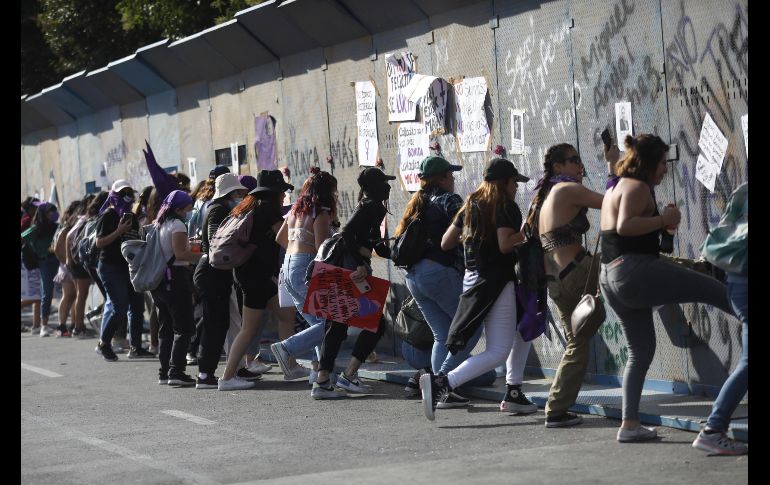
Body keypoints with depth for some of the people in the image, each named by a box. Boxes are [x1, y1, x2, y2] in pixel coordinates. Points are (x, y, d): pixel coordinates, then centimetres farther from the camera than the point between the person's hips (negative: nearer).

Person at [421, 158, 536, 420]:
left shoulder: (471, 205, 13)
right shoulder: (505, 206, -9)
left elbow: (445, 242, 14)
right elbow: (505, 244, -22)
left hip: (474, 278, 9)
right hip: (496, 282, -9)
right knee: (498, 351, -11)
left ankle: (513, 393, 20)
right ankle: (441, 383, -26)